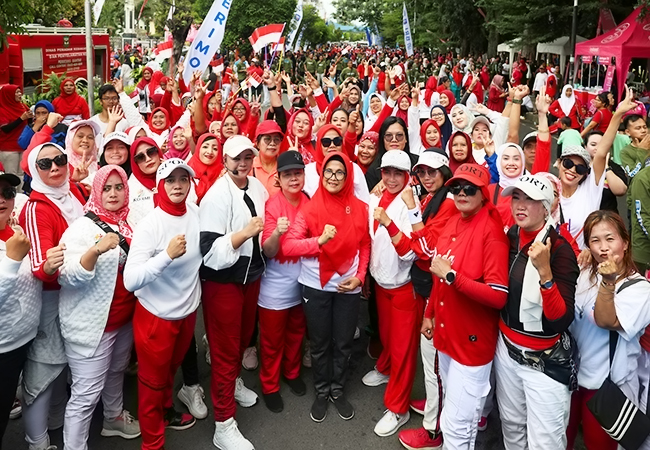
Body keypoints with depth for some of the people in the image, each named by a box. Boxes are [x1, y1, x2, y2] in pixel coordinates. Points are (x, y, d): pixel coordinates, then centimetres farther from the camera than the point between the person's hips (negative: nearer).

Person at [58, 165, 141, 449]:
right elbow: (69, 277, -24)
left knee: (116, 373, 23)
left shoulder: (128, 223, 6)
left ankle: (114, 418, 45)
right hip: (91, 324, -7)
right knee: (87, 392, -5)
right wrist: (96, 250, -37)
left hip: (125, 318, 7)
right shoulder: (82, 227, -13)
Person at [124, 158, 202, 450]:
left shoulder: (195, 212, -6)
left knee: (171, 369, 27)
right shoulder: (150, 225, -23)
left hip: (188, 309, 5)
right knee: (153, 380, 13)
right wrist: (168, 254, -37)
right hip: (156, 315, -5)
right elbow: (130, 281, -29)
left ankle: (166, 412, 53)